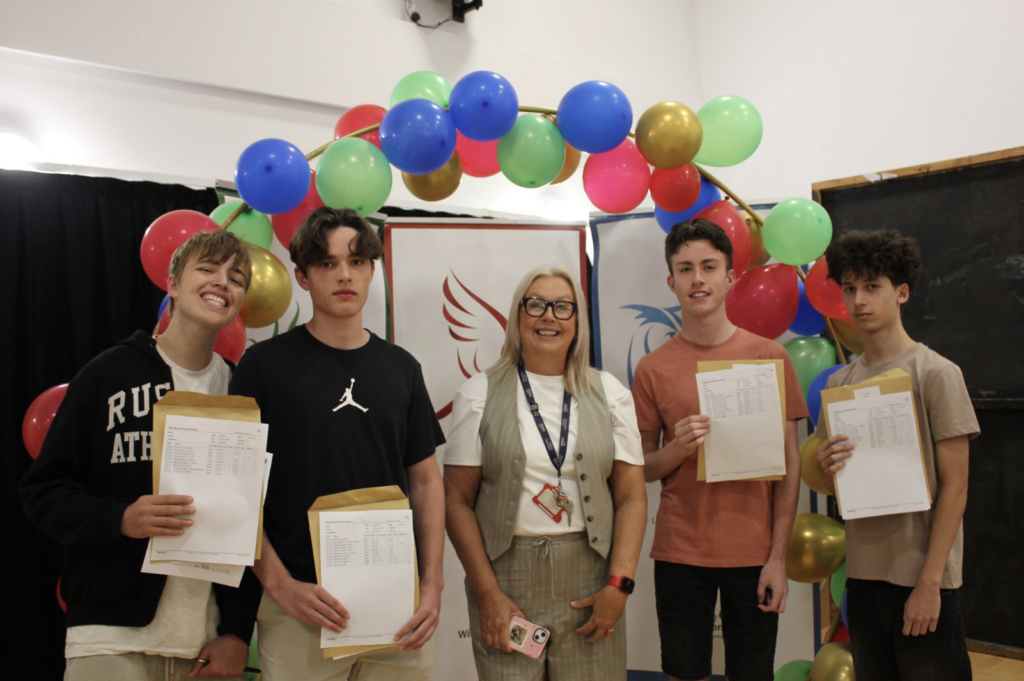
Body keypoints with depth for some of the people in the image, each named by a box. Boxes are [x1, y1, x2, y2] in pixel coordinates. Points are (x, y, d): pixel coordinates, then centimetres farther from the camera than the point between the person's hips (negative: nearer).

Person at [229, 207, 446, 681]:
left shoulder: (401, 368, 7)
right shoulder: (265, 364, -2)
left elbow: (425, 482, 9)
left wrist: (432, 584, -1)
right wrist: (279, 584, -12)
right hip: (299, 606, -3)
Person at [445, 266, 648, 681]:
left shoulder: (608, 393, 6)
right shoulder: (481, 394, 2)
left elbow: (632, 496, 4)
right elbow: (458, 501, -1)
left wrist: (619, 583, -7)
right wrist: (488, 594, -7)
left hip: (591, 578, 1)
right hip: (505, 576, -1)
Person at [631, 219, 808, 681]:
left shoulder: (769, 356, -1)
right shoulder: (653, 369, 0)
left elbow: (789, 462, 1)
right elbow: (643, 469, 5)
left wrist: (778, 557, -4)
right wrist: (679, 447, -16)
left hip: (753, 554, 0)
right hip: (680, 553, 0)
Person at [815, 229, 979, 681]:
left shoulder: (936, 373, -8)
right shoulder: (840, 383, 7)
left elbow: (954, 486, -9)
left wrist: (929, 582, -13)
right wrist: (829, 468, -10)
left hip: (922, 579, -5)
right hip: (863, 575, 5)